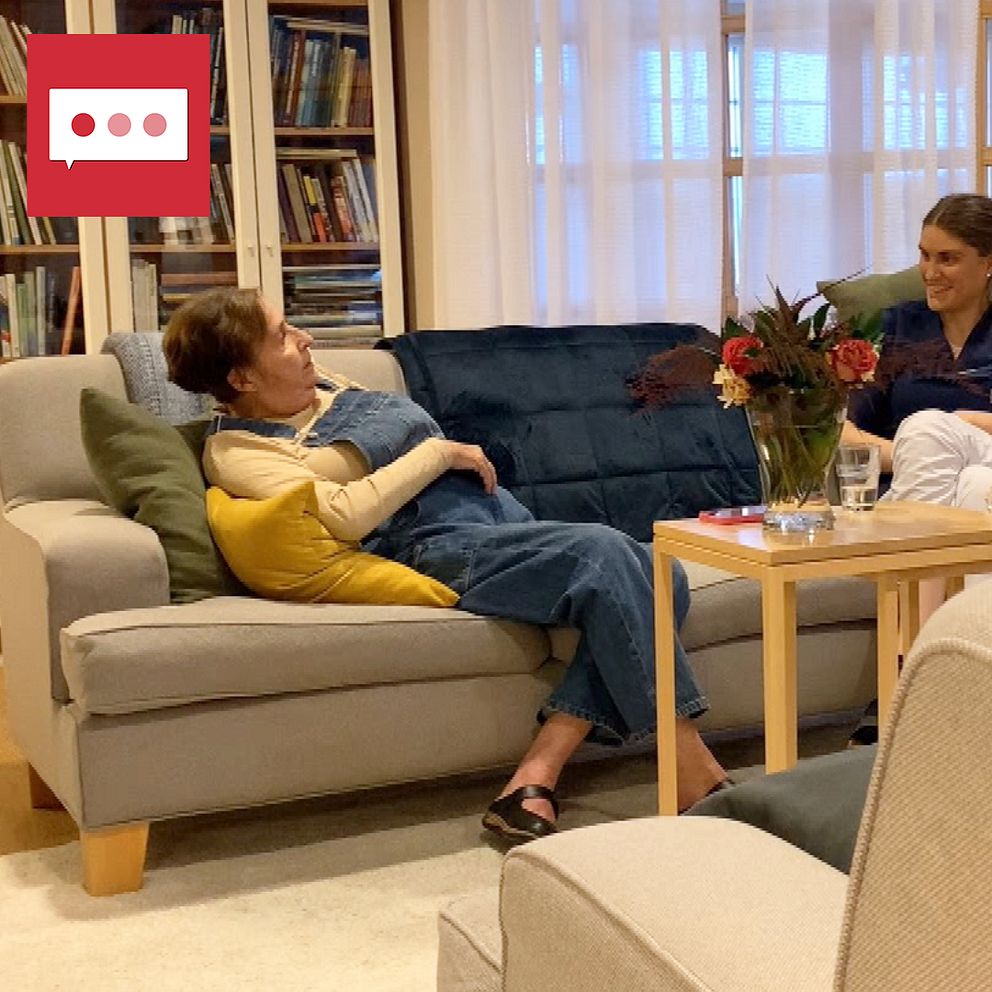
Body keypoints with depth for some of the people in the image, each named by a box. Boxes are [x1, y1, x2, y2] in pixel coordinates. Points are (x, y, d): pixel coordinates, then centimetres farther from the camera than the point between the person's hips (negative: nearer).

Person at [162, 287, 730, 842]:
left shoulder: (319, 384, 21)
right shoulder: (236, 451, -5)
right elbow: (345, 514, -20)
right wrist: (437, 452, -11)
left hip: (497, 513, 9)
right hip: (436, 549, -9)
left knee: (660, 581, -10)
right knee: (603, 554, -29)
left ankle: (538, 775, -19)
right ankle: (694, 773, -23)